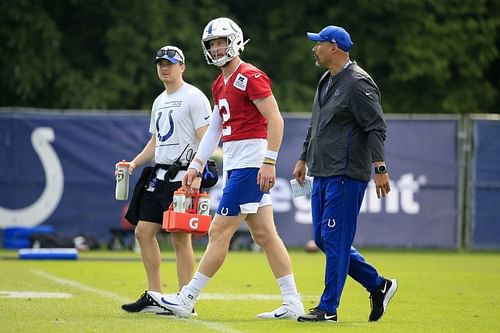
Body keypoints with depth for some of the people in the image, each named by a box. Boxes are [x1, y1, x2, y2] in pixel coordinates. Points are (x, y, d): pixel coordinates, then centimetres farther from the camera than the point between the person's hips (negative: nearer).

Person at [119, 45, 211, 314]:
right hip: (159, 176, 9)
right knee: (144, 232, 7)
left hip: (183, 177, -9)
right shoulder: (159, 102, 19)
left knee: (180, 237, -7)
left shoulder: (194, 97, -7)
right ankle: (154, 297, 14)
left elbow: (206, 140, -14)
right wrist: (133, 164, 13)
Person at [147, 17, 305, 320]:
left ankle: (187, 299, -3)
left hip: (250, 164, -10)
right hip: (236, 166, 10)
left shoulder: (250, 77, -11)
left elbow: (275, 120, -16)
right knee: (265, 235, 8)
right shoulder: (221, 84, 18)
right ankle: (293, 303, 9)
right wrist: (196, 166, 18)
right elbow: (214, 130, 22)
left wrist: (269, 161, -21)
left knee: (219, 232, -6)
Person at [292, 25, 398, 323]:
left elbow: (376, 127, -18)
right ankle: (378, 285, 19)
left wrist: (380, 169, -24)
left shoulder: (357, 83, -13)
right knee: (323, 238, 10)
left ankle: (328, 309, -4)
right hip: (323, 174, 10)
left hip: (346, 175, -10)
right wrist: (304, 159, 30)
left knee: (335, 239, -8)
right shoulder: (327, 81, 17)